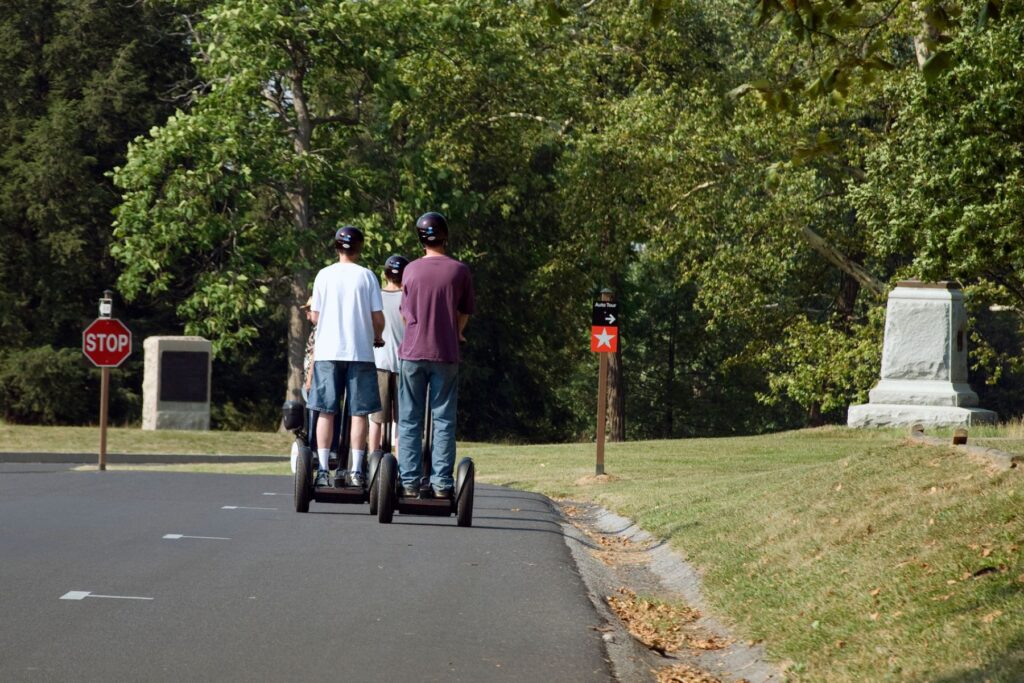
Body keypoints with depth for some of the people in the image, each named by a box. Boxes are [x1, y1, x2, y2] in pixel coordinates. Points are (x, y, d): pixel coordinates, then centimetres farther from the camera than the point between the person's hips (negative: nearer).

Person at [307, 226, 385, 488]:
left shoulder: (324, 275, 3)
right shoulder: (366, 276, -1)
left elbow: (315, 316, 6)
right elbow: (378, 318, -2)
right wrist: (377, 338, 18)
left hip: (327, 351, 1)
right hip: (360, 351, -1)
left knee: (326, 412, 4)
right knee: (359, 412, 2)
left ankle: (323, 469, 0)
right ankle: (356, 471, -1)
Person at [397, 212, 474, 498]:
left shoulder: (411, 270, 2)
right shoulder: (459, 271, -3)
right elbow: (465, 314, 7)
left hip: (413, 352, 1)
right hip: (446, 355, -1)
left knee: (409, 421, 5)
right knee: (443, 420, 2)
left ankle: (409, 481, 2)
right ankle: (441, 483, -2)